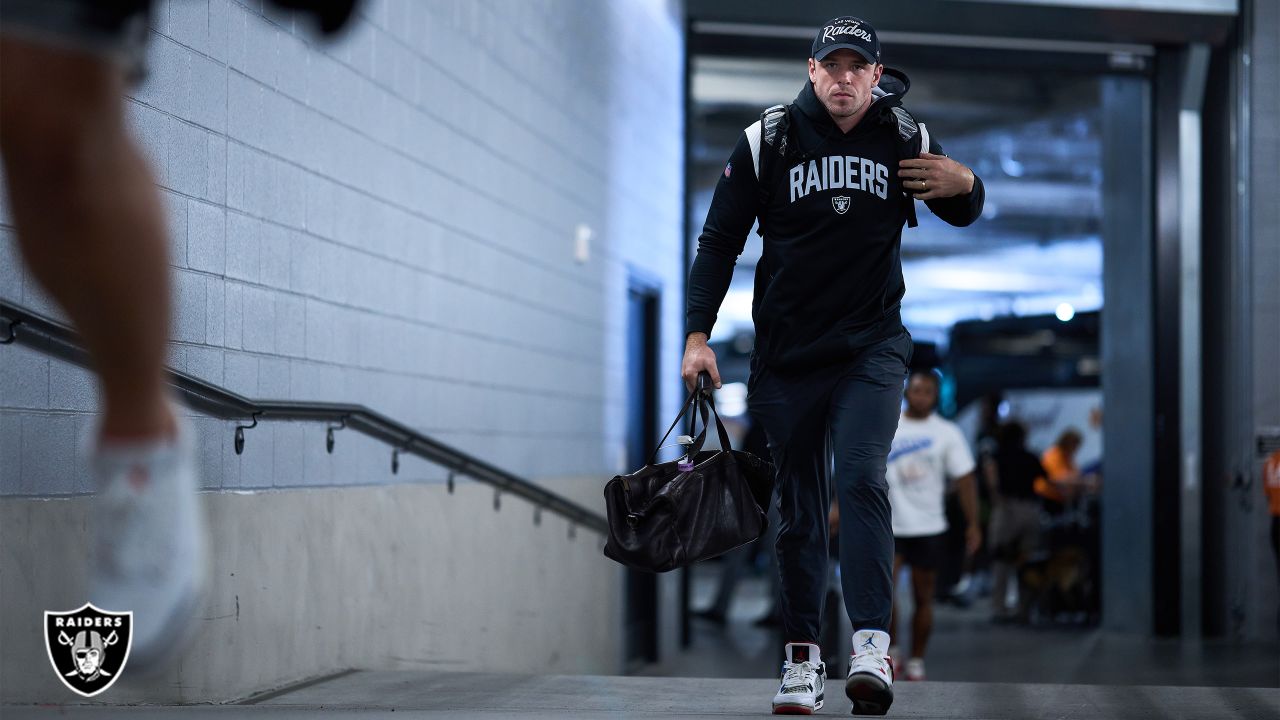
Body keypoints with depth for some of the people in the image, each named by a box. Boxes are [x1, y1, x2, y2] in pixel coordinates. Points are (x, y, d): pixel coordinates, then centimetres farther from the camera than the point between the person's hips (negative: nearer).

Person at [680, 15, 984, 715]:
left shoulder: (904, 139, 1)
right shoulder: (766, 142, -2)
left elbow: (962, 213, 16)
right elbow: (719, 240, 2)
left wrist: (963, 185, -9)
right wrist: (698, 333, -7)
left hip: (872, 347, -1)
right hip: (787, 354, 1)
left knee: (861, 479, -19)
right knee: (798, 506, 5)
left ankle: (871, 644, -22)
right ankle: (801, 657, 14)